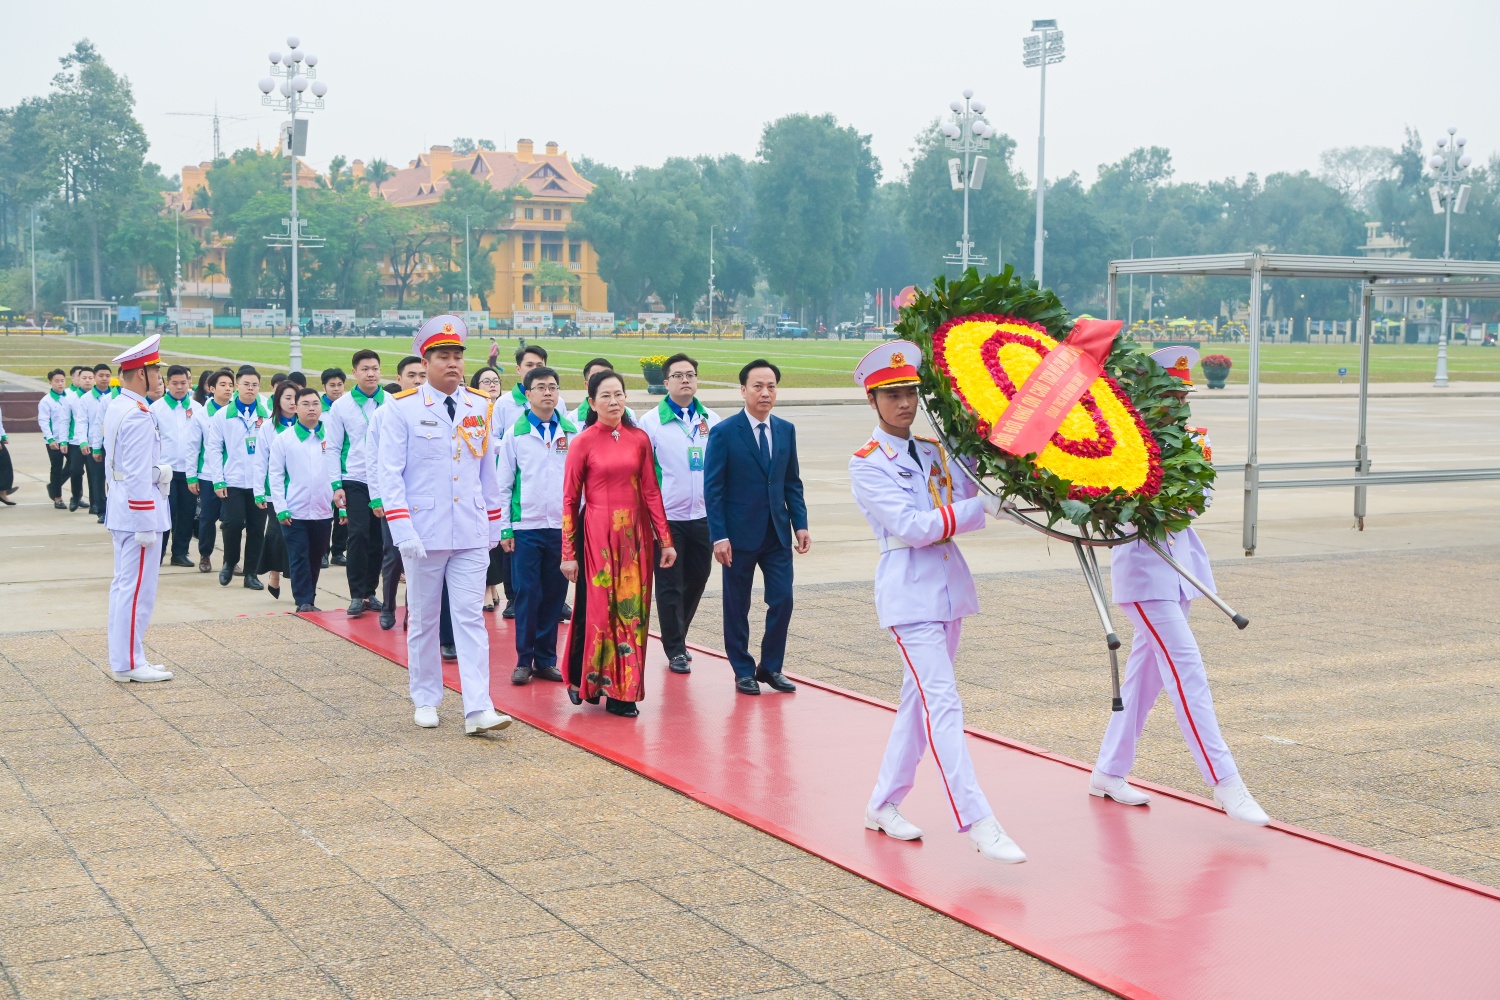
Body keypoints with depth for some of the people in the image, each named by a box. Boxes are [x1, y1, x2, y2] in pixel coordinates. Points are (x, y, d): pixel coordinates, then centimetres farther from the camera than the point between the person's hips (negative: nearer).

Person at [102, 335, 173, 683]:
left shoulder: (116, 407, 11)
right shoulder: (139, 415, -20)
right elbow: (139, 477, -22)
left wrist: (159, 470, 6)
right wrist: (146, 526, -20)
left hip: (120, 509, 11)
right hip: (139, 511, -11)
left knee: (124, 584, 15)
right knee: (138, 588, -5)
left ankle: (122, 656, 22)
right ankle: (129, 663, 0)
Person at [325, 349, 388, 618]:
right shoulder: (341, 405, 1)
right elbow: (333, 448, 4)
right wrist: (336, 485, -3)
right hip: (355, 481, -1)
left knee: (378, 539, 7)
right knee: (359, 534, -9)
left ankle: (370, 592, 19)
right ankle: (357, 595, -2)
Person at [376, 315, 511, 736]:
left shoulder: (480, 407, 7)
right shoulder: (403, 409, -4)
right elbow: (390, 474, -8)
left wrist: (494, 527, 14)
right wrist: (403, 531, -16)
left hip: (471, 536, 2)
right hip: (424, 535, -2)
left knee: (471, 618, -3)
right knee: (423, 620, 10)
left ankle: (478, 709, -6)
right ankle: (425, 701, 23)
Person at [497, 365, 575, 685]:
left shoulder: (572, 433, 5)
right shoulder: (515, 434, 2)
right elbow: (504, 483, 3)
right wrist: (504, 528, -1)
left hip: (563, 526, 2)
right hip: (526, 527, -2)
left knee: (554, 595, 6)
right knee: (527, 594, -1)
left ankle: (546, 660, 15)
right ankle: (524, 660, 8)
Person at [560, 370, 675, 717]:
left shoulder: (639, 439, 6)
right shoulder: (583, 444, -3)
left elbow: (651, 491, 7)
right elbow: (570, 500, -2)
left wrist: (665, 540, 2)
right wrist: (568, 554, -5)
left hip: (634, 534, 3)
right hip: (596, 535, -3)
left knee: (631, 609, 3)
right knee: (594, 607, 3)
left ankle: (622, 692, 11)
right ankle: (581, 681, 24)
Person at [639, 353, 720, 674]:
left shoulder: (711, 421, 6)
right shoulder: (651, 421, -3)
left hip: (703, 515, 3)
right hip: (667, 517, -3)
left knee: (697, 580, 11)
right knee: (670, 585, 1)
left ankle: (678, 637, 30)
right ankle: (675, 650, 11)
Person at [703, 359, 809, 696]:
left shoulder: (786, 431, 7)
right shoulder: (724, 433, -8)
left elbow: (792, 482, 12)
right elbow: (713, 489, -9)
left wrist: (800, 524, 2)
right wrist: (719, 536, -15)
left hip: (778, 533, 4)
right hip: (740, 533, -4)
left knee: (782, 601, 1)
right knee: (737, 606, 6)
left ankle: (770, 667, 16)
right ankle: (743, 670, 19)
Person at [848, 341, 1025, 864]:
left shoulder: (934, 450, 13)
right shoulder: (867, 464, -7)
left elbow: (977, 495, 10)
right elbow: (911, 526, -17)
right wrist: (981, 506, -18)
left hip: (950, 585, 7)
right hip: (909, 591, -7)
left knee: (920, 701, 13)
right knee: (943, 705, -13)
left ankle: (883, 805, 24)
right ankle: (978, 823, -15)